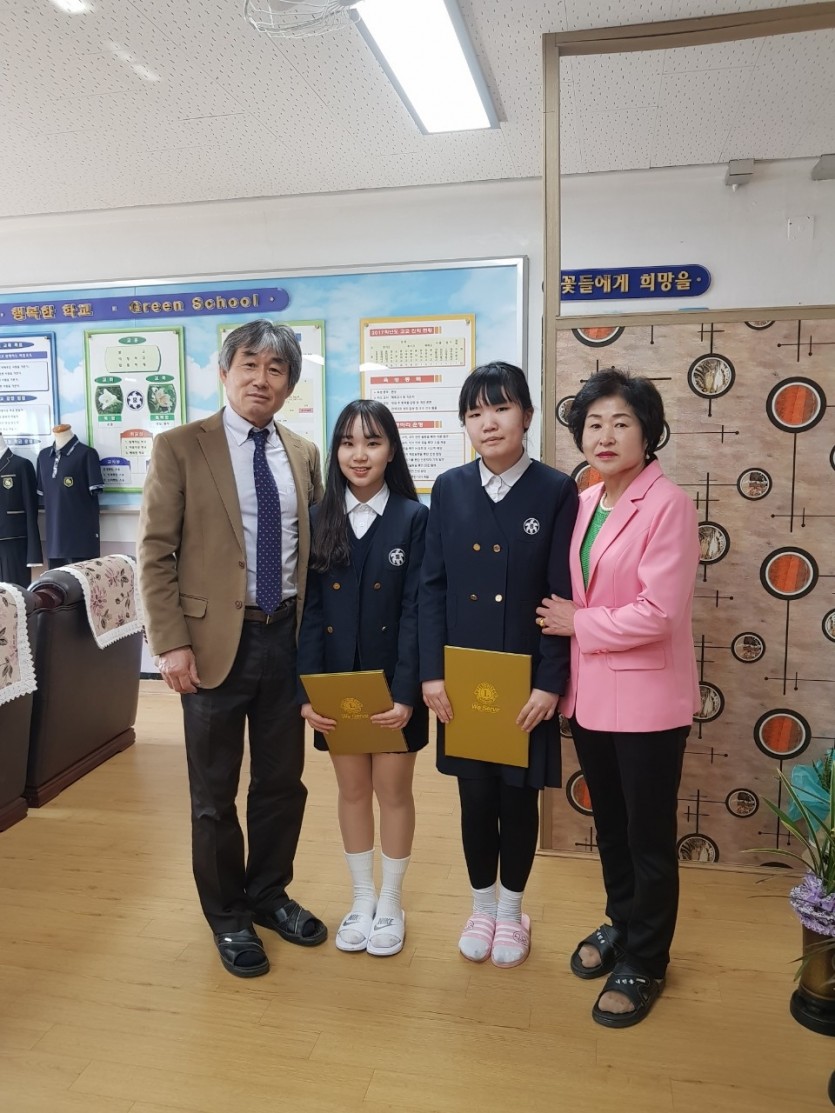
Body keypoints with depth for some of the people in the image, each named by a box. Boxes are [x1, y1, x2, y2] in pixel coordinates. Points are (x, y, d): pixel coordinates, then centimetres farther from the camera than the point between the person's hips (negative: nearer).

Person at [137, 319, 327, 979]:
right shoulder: (180, 448, -5)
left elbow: (311, 546, 12)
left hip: (287, 637, 4)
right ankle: (228, 916, 33)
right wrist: (171, 642, -13)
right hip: (216, 640, -4)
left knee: (283, 781, 16)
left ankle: (268, 894, 39)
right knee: (215, 792, 11)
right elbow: (155, 553, -8)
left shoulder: (304, 455, 7)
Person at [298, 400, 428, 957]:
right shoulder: (321, 519, 1)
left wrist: (406, 692, -16)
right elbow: (310, 610, -1)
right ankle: (362, 898, 34)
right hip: (338, 681, 3)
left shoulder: (414, 518, -7)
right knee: (352, 790, 15)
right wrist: (308, 691, -8)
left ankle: (390, 902, 30)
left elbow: (415, 611, -10)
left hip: (392, 683, -2)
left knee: (393, 790, 11)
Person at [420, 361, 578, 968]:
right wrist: (432, 671, -5)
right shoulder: (449, 488, 1)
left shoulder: (557, 491, -6)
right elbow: (432, 586, 1)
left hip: (526, 678, -2)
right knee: (476, 796, 14)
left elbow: (563, 597, -8)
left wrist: (550, 684, -12)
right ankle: (481, 907, 36)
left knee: (518, 797, 13)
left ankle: (512, 911, 35)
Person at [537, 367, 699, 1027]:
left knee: (648, 837, 11)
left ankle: (644, 963, 31)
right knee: (609, 825, 22)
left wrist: (577, 623, -12)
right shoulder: (585, 503, 6)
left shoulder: (668, 504, -16)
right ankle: (621, 923, 44)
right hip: (590, 692, 7)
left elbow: (657, 613, -22)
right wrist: (565, 625, 0)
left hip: (646, 698, -6)